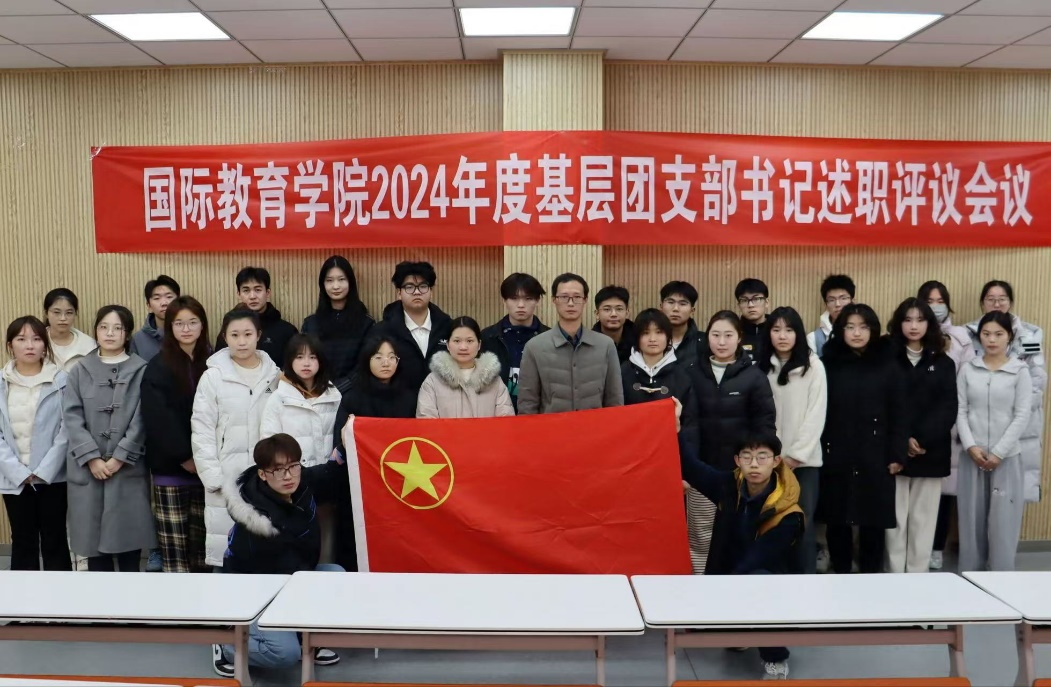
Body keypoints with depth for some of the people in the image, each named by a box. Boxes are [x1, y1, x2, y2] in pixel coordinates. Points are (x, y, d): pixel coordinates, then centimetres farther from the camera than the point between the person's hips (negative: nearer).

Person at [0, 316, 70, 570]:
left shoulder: (61, 380, -4)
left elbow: (67, 430, -7)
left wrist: (43, 470, -13)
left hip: (53, 476, -2)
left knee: (54, 542, 7)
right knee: (22, 542, 11)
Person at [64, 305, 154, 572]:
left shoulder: (141, 371, 2)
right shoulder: (80, 371, 8)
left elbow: (142, 419, -4)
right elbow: (72, 417, 0)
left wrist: (119, 458, -11)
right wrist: (92, 458, -11)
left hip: (128, 469, -2)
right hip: (87, 470, 2)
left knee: (128, 539, 1)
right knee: (93, 540, 6)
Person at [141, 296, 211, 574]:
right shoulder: (158, 369, -1)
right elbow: (159, 421, -9)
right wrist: (185, 458, -13)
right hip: (172, 469, -3)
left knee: (202, 545, 7)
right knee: (174, 551, -2)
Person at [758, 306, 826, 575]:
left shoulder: (813, 366, 0)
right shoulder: (762, 367, 5)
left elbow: (816, 414, -4)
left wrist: (796, 455, -9)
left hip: (805, 459, -1)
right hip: (771, 459, 2)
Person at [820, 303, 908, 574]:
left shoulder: (888, 365, 1)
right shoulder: (828, 364, 1)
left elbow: (900, 413, 0)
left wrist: (897, 455, -4)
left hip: (875, 457, 0)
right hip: (835, 456, 1)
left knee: (873, 519, 6)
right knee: (837, 519, 7)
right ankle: (840, 574, 22)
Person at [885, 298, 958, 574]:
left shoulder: (943, 363, 10)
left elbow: (948, 408, 1)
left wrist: (922, 440, -12)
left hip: (931, 452, 2)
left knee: (924, 517, 5)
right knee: (895, 517, 0)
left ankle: (918, 575, 15)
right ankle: (894, 574, 9)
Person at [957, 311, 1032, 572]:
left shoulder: (1020, 371, -2)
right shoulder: (968, 369, 3)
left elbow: (1022, 416, -6)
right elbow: (960, 411, 2)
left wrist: (998, 453, -11)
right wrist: (971, 446, -11)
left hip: (1007, 457, -2)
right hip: (972, 456, 2)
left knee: (1003, 519, 1)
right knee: (972, 518, 7)